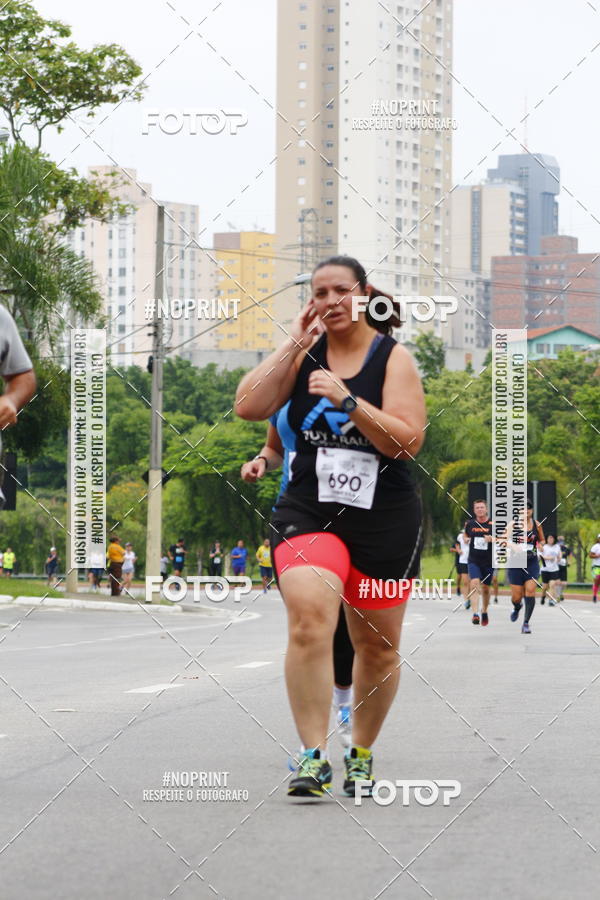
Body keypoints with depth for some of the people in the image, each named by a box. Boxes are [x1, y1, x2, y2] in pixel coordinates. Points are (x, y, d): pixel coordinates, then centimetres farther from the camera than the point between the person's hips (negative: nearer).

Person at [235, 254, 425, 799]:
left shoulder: (394, 357, -2)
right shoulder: (305, 353, 6)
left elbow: (409, 442, -13)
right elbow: (248, 407, -5)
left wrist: (347, 399, -21)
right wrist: (293, 346, -7)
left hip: (384, 520, 0)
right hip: (308, 512, 0)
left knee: (379, 648, 11)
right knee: (309, 618, -25)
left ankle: (361, 755, 33)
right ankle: (313, 757, -24)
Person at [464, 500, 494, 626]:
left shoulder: (493, 524, -5)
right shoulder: (470, 524, 3)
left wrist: (493, 539, -20)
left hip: (488, 562, 0)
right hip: (473, 560, 0)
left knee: (485, 588, 12)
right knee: (474, 584, -20)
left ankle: (484, 612, 35)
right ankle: (475, 614, -26)